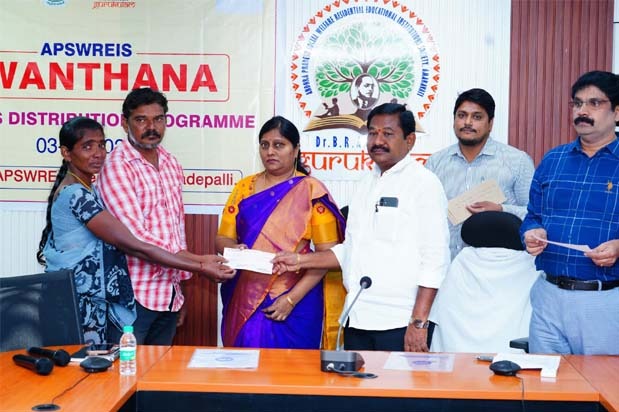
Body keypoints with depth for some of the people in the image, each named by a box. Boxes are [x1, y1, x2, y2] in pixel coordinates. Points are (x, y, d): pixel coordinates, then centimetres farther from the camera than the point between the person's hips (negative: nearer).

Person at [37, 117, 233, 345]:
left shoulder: (89, 190, 13)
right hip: (82, 308, -9)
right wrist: (199, 266, -19)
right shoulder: (74, 194, -17)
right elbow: (134, 247, -21)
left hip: (97, 306, 9)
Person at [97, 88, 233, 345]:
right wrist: (198, 263, -21)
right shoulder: (117, 166, -11)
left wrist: (180, 290, 15)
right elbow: (134, 235, -19)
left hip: (169, 295, 7)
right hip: (134, 295, -7)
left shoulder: (171, 164, 12)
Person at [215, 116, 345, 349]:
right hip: (245, 299, 3)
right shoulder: (244, 187, 9)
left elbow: (328, 253, -7)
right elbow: (222, 239, 8)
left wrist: (292, 298, -14)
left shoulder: (311, 190, -3)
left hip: (297, 302, -3)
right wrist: (235, 249, -16)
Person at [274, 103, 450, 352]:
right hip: (357, 321, 6)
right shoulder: (365, 186, 16)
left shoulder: (424, 184, -5)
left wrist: (419, 322, -17)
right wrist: (300, 261, 14)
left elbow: (435, 259, -11)